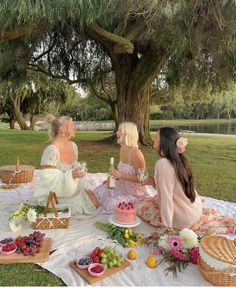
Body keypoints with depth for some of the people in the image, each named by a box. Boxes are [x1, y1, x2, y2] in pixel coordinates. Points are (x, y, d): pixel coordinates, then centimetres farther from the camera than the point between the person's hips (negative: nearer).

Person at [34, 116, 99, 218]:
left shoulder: (73, 146, 2)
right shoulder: (51, 151, -22)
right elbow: (48, 179, -24)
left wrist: (85, 187, 2)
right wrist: (71, 175, -34)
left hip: (71, 190, 7)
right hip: (54, 194, -7)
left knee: (94, 202, -9)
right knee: (79, 208, -19)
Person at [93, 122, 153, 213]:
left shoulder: (136, 153, -27)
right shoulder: (122, 149, 0)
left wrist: (122, 176, -30)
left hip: (134, 193, -8)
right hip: (123, 186, 8)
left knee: (112, 204, -20)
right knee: (98, 192, 0)